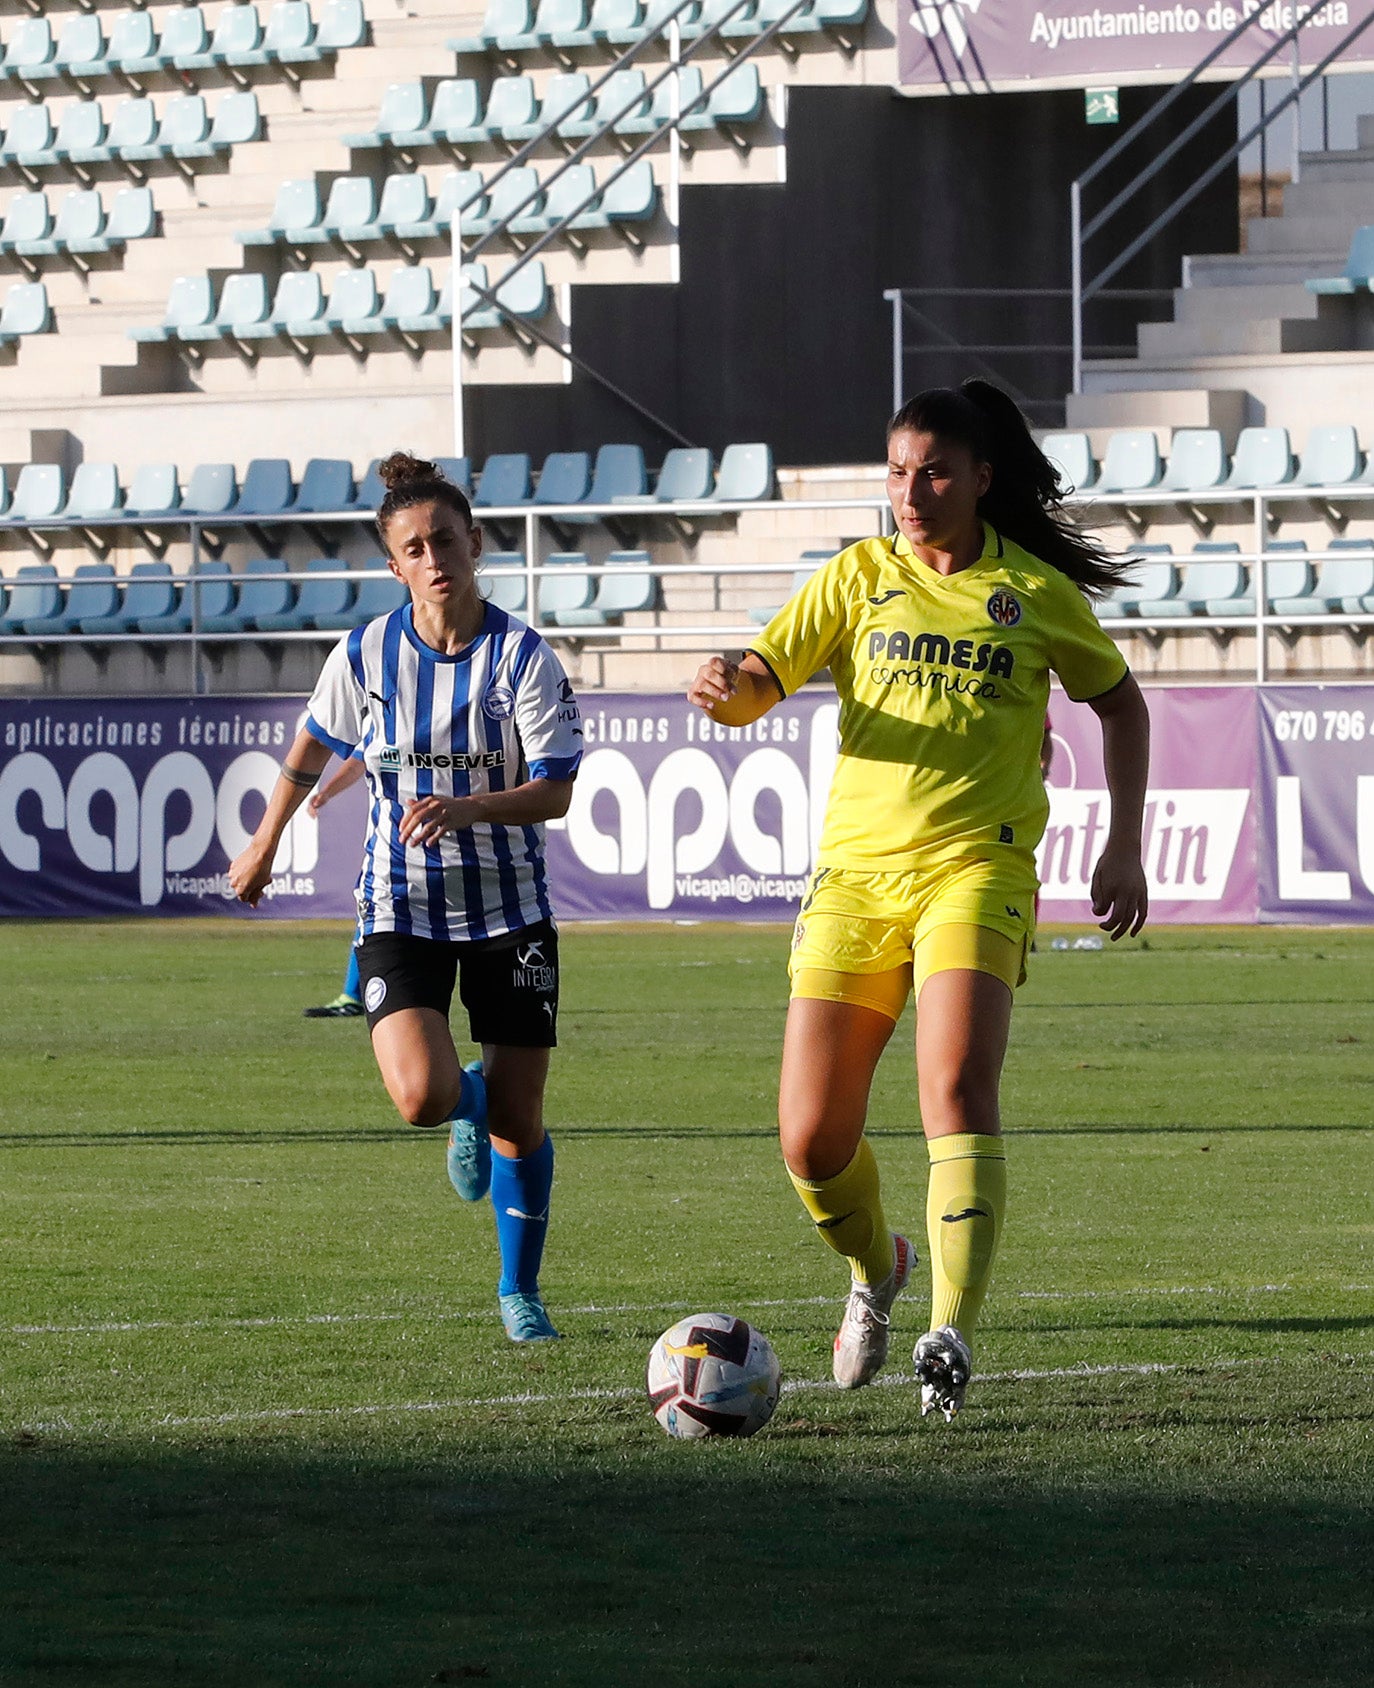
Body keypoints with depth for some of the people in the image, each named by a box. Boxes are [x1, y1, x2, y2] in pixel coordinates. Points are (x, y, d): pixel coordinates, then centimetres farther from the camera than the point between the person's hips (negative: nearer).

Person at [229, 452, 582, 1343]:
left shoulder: (523, 655, -11)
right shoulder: (367, 654, -5)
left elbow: (557, 791, -15)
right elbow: (315, 746, 14)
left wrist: (467, 808, -32)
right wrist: (266, 843, 24)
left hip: (510, 906, 0)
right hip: (402, 908, 0)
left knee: (518, 1119, 3)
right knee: (424, 1096, -20)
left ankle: (521, 1291, 26)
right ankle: (469, 1104, 19)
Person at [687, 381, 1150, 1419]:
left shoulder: (1036, 592, 5)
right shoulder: (861, 576, 7)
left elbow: (1119, 703, 19)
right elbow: (759, 688, 2)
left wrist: (1125, 847, 11)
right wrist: (726, 689, -22)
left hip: (978, 867, -2)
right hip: (856, 866, 2)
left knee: (957, 1088, -25)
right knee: (810, 1139, -1)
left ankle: (953, 1333, -29)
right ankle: (875, 1270, 30)